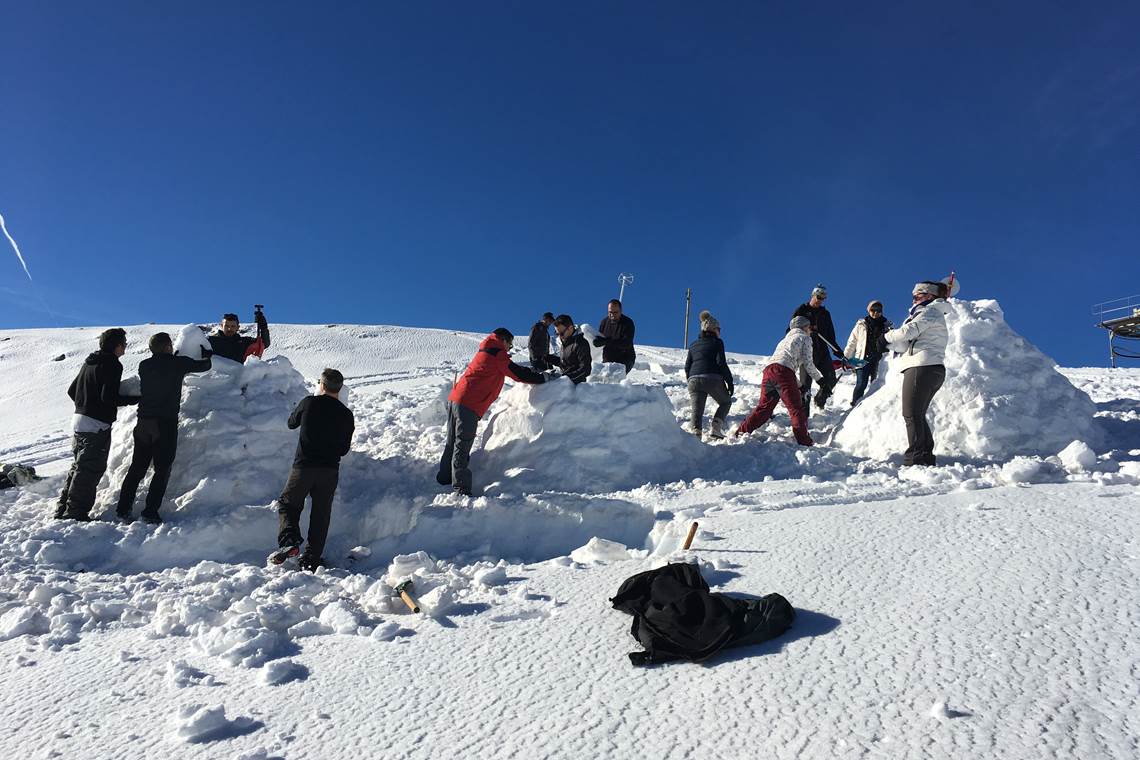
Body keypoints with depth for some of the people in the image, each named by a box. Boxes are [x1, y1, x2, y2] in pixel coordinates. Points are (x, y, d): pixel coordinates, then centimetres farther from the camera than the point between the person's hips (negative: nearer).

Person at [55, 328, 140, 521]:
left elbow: (72, 390, 19)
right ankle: (76, 512, -2)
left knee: (79, 466, 18)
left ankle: (63, 508, 22)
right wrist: (134, 399, -10)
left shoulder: (89, 362, 14)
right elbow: (109, 397, -22)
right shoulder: (112, 365, -14)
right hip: (97, 425, -9)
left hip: (79, 420, 9)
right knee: (90, 469, -4)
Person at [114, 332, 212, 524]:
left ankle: (123, 508, 12)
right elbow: (205, 365, 8)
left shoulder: (144, 366, 6)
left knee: (137, 467, 13)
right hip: (166, 422, -5)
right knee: (162, 469, 1)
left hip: (144, 422, 5)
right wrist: (207, 355, 29)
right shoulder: (178, 363, -5)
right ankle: (150, 511, -4)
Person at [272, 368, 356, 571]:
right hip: (330, 470, 2)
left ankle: (289, 541, -10)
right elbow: (344, 449, 6)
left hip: (303, 466, -2)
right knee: (321, 514, 11)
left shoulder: (309, 403, -4)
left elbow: (291, 423, 16)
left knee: (287, 503, 14)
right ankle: (312, 559, 13)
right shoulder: (346, 415, 0)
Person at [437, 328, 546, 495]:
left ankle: (445, 478, 30)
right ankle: (462, 490, -10)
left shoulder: (485, 351, 23)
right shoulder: (497, 353, -4)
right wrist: (544, 378, 8)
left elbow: (513, 369, 29)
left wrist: (533, 373, 27)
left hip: (454, 400, 9)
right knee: (462, 446, -10)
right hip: (468, 406, -9)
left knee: (453, 443, 19)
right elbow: (519, 374, -3)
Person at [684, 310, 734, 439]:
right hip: (713, 379, -4)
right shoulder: (717, 342, 6)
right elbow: (721, 362, -6)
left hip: (694, 380, 4)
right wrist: (729, 381, -1)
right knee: (726, 402, 19)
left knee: (696, 411, 2)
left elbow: (687, 366, 17)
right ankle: (716, 428, 1)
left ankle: (695, 432, -23)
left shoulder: (694, 345, 21)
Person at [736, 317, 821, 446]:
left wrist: (800, 386, 42)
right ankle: (804, 441, -13)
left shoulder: (784, 340, 39)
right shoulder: (805, 338, 19)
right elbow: (807, 363, 10)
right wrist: (819, 378, 22)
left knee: (764, 407, 13)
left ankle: (741, 432, 10)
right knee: (796, 409, -6)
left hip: (768, 370, 7)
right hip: (783, 371, -7)